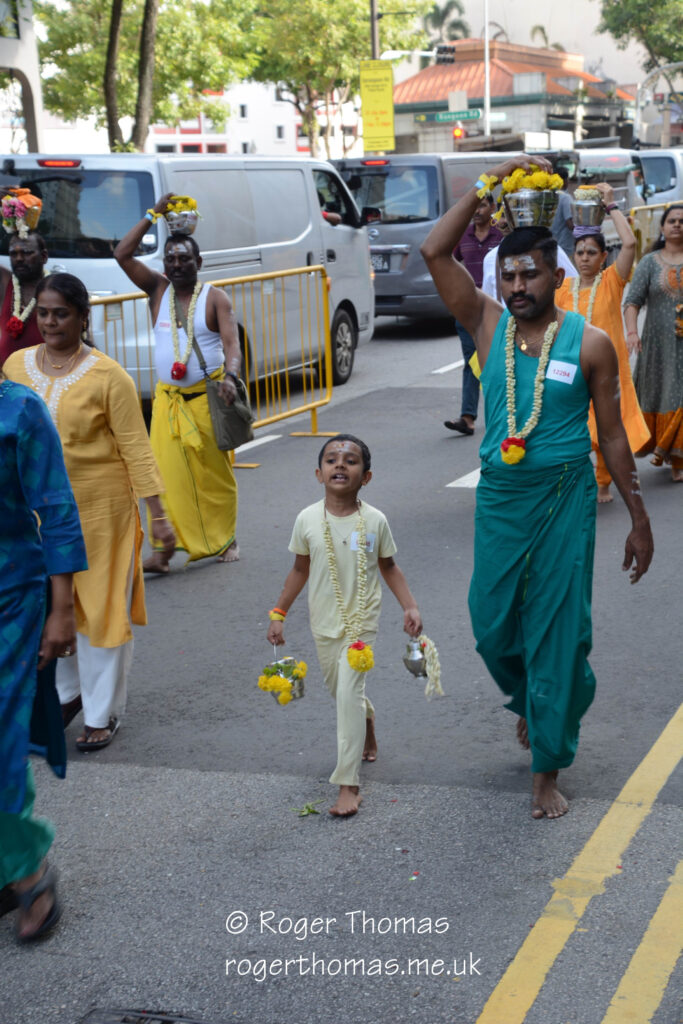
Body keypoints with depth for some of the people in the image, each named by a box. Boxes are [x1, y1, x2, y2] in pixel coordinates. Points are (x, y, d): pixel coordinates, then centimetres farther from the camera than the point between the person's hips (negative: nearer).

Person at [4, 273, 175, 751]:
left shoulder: (107, 376, -12)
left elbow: (135, 447, -11)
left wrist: (158, 515, -12)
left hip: (99, 506, -4)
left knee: (102, 608, 6)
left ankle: (103, 713, 20)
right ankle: (67, 693, 36)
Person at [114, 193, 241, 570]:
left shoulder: (215, 298, -2)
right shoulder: (158, 289, 6)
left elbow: (231, 343, -12)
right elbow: (122, 254, -2)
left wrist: (230, 376, -32)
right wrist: (153, 214, -4)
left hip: (207, 397, -2)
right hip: (167, 398, 2)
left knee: (214, 472, 5)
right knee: (166, 472, -6)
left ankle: (225, 540, 21)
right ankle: (162, 550, -5)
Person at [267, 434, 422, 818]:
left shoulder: (374, 521, -10)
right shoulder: (308, 520, -6)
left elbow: (388, 567, 4)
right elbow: (301, 570, 6)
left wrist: (410, 606, -5)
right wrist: (279, 614, 8)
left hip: (361, 620, -3)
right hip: (325, 622, 3)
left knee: (348, 692, -14)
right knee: (340, 690, 17)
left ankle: (348, 785, -10)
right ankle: (368, 726, 53)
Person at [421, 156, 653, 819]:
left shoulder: (589, 344, -4)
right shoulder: (489, 325, 2)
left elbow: (611, 435, 1)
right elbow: (435, 252, -6)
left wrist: (639, 520, 3)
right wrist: (492, 182, -8)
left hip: (564, 500, -3)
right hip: (498, 497, 3)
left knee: (556, 631, 1)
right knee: (492, 626, 10)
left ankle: (547, 770, 12)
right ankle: (530, 701, 43)